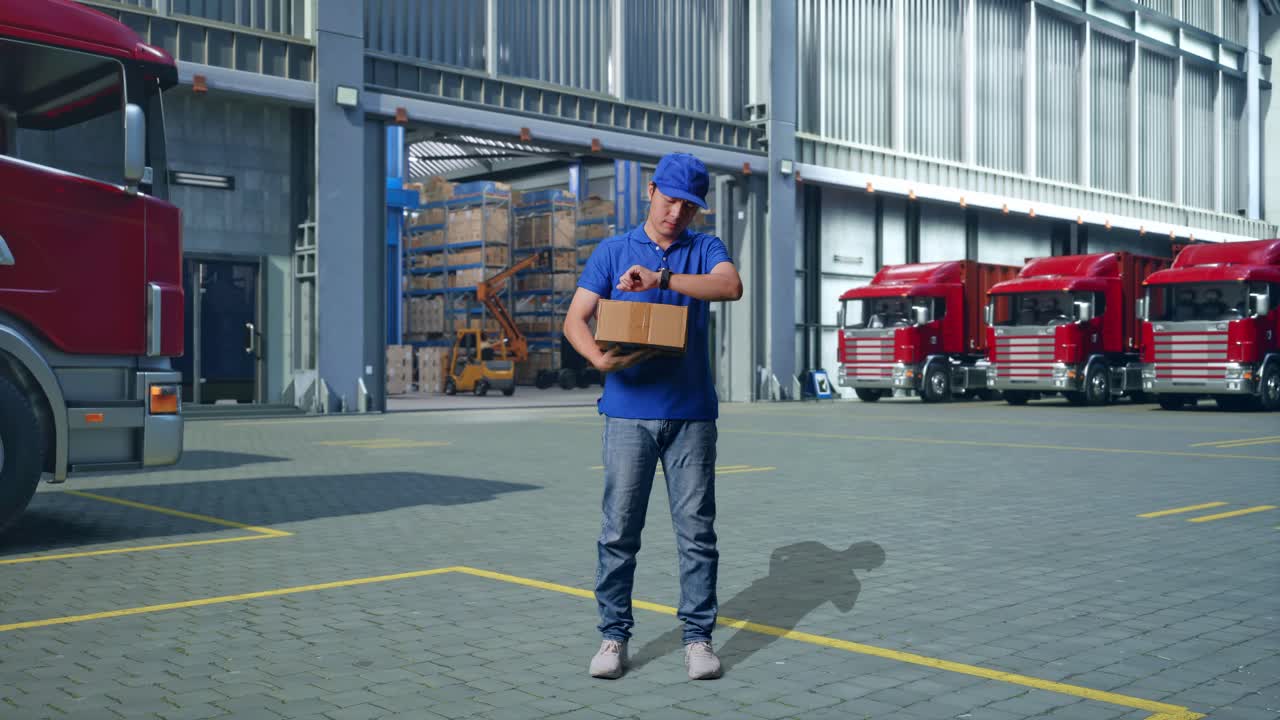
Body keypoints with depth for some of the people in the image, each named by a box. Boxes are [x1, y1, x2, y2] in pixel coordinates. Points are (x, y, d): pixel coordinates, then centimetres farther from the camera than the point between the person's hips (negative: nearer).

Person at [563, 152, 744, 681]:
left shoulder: (706, 249, 9)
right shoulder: (613, 251, 9)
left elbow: (731, 286, -14)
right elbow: (575, 319, 1)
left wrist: (660, 278, -25)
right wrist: (599, 358, -20)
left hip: (692, 413, 0)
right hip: (628, 412, 0)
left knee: (697, 531, 3)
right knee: (619, 530, 2)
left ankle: (698, 637, 12)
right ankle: (613, 636, 12)